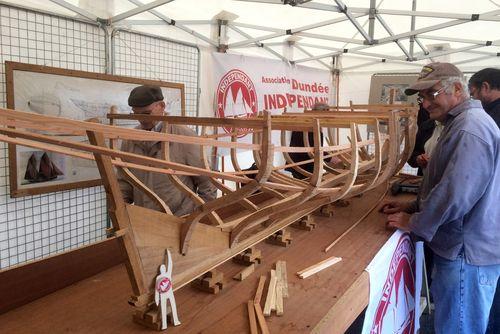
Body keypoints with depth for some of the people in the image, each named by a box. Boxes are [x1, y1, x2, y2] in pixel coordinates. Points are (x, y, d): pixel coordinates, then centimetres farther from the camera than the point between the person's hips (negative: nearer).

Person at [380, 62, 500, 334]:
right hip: (459, 247, 10)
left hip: (467, 254, -10)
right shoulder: (460, 123, 14)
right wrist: (414, 206, 10)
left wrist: (413, 223, -15)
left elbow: (455, 195, -29)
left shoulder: (470, 129, -22)